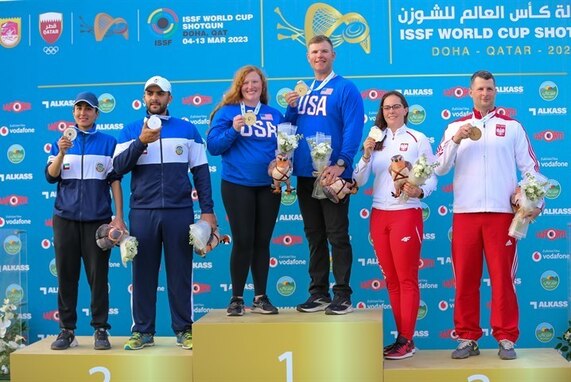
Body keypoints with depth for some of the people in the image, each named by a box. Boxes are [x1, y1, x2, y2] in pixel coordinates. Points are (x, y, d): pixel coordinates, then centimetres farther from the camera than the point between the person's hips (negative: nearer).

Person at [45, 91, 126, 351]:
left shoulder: (108, 142, 5)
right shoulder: (61, 142, 11)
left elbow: (115, 180, 4)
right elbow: (50, 177, 2)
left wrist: (119, 216, -2)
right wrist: (62, 152, -16)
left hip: (98, 219, -2)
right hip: (65, 218, 2)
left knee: (98, 276, 0)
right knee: (66, 276, 4)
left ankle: (100, 329, 6)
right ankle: (67, 330, 10)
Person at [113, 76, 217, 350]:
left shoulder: (187, 129, 10)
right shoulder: (131, 131, 11)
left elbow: (201, 171, 8)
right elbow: (118, 167, -2)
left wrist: (207, 210, 1)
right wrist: (141, 142, -17)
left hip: (179, 212, 0)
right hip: (142, 212, 1)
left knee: (180, 271, 2)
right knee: (143, 272, 4)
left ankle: (184, 330, 10)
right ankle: (143, 331, 12)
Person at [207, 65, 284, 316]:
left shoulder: (274, 115, 12)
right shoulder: (227, 112, 1)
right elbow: (213, 146, -4)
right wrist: (233, 130, -19)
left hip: (268, 187, 3)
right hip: (237, 185, -3)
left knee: (262, 242, 7)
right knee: (242, 241, -4)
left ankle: (260, 298, 15)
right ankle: (236, 298, 8)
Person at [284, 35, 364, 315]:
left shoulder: (345, 89, -4)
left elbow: (353, 130, -13)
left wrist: (341, 164, -24)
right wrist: (291, 108, 0)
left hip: (332, 175, -6)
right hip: (305, 175, 6)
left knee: (337, 236, -2)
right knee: (314, 236, 11)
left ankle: (343, 296, 5)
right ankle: (319, 293, 19)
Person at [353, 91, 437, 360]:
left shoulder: (418, 139, -1)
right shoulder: (375, 140, 11)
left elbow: (432, 179, -3)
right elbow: (359, 181, 6)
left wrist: (418, 191, -23)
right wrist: (366, 155, -9)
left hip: (406, 214, -5)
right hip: (378, 216, 5)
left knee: (407, 279, -2)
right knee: (391, 280, 9)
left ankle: (406, 341, 3)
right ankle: (401, 336, 17)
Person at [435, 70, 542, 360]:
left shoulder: (512, 127, 11)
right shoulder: (455, 127, 14)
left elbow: (530, 167, 9)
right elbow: (439, 168, 4)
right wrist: (456, 140, -9)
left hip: (502, 212, -1)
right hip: (464, 212, 1)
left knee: (503, 276, -2)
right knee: (465, 277, 2)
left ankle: (506, 339, 6)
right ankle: (467, 338, 10)